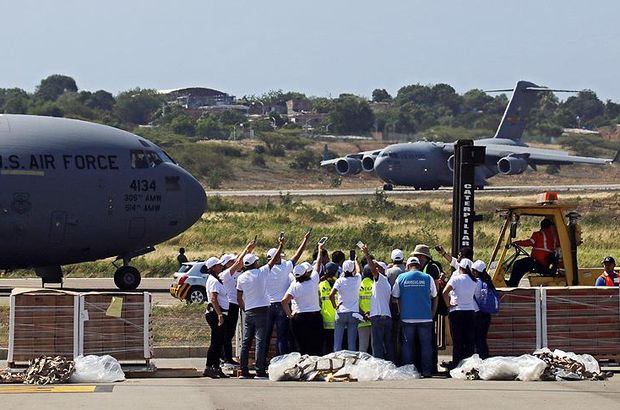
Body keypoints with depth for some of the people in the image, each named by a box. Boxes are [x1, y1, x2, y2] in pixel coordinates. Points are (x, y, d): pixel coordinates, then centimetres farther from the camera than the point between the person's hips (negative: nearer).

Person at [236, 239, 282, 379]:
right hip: (262, 310, -4)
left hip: (249, 312, 4)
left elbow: (239, 299, 8)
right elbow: (274, 260, 6)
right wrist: (281, 245, 17)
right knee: (260, 341, -5)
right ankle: (260, 371, -9)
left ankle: (244, 371, 6)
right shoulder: (261, 272, -6)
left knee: (246, 341, 7)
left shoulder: (241, 278, 4)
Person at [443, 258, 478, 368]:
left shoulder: (456, 279, -9)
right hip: (470, 312, 4)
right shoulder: (474, 281, 6)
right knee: (470, 342, 6)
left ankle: (457, 366, -2)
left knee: (457, 342, -1)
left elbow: (445, 292, -20)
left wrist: (448, 304, -8)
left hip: (456, 312, -4)